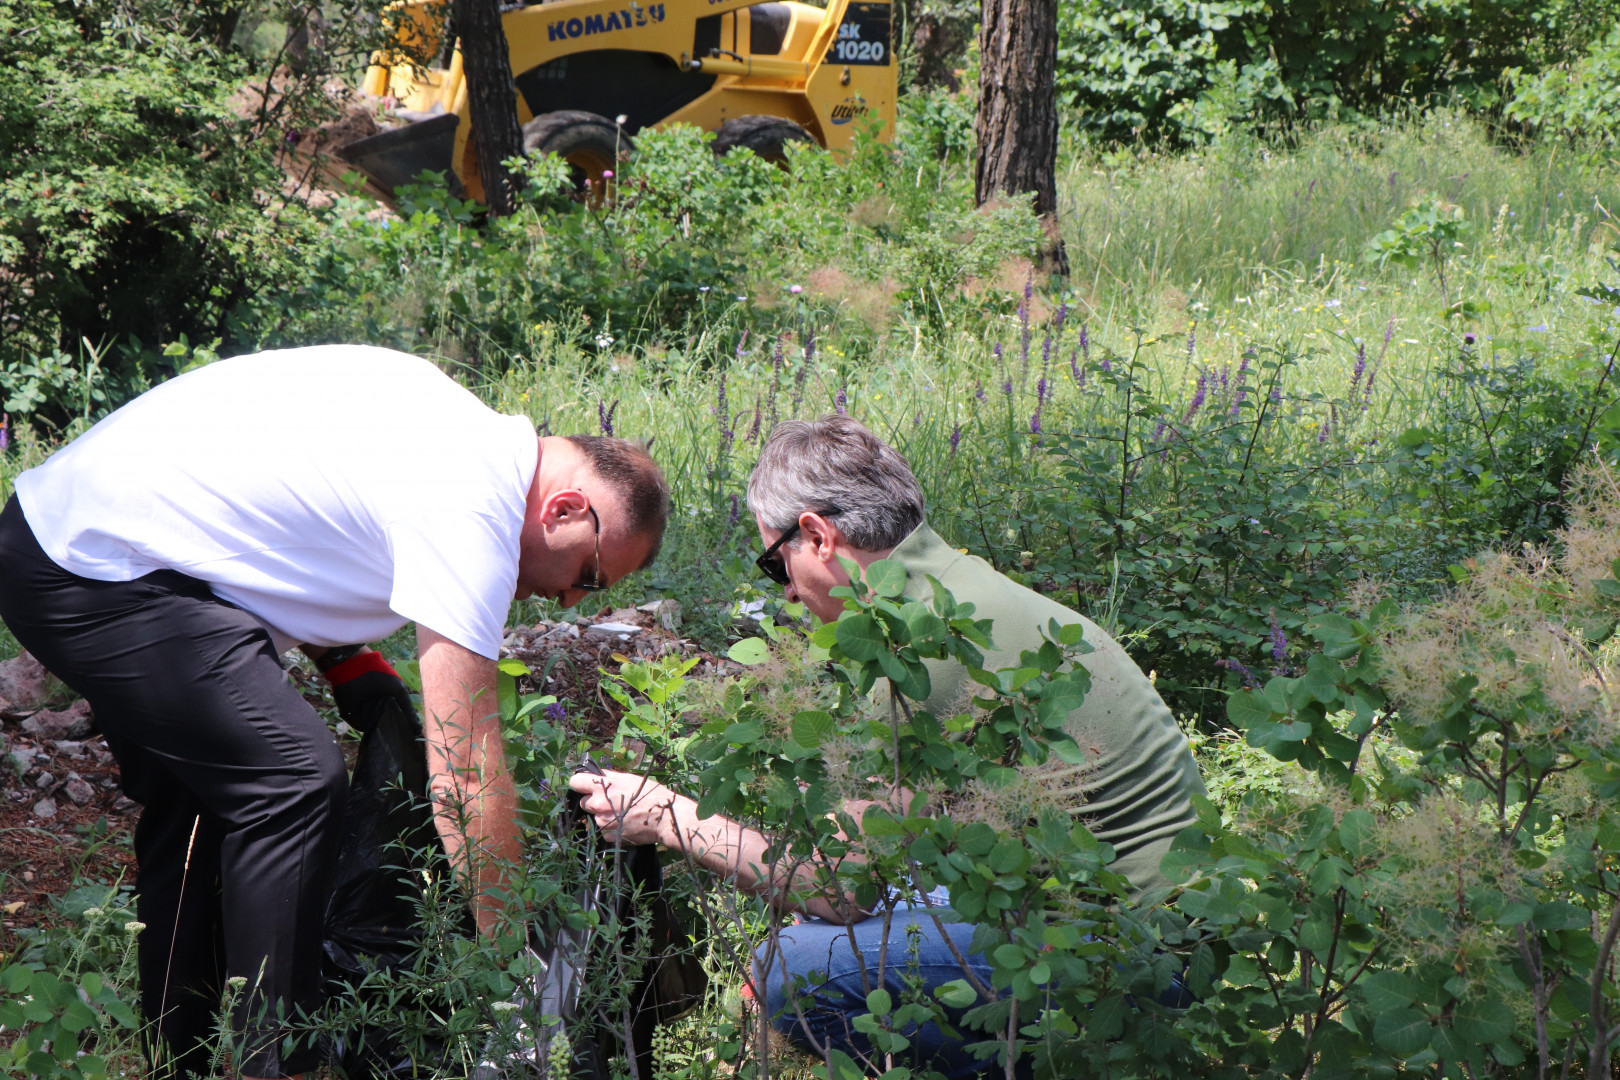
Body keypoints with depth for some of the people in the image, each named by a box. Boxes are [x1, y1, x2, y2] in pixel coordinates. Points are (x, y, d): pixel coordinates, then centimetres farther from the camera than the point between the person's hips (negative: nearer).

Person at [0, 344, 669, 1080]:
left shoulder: (452, 421, 9)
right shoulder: (472, 504, -19)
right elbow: (465, 766, -20)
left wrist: (354, 669, 11)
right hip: (102, 570, -11)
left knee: (196, 795, 17)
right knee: (294, 782, -15)